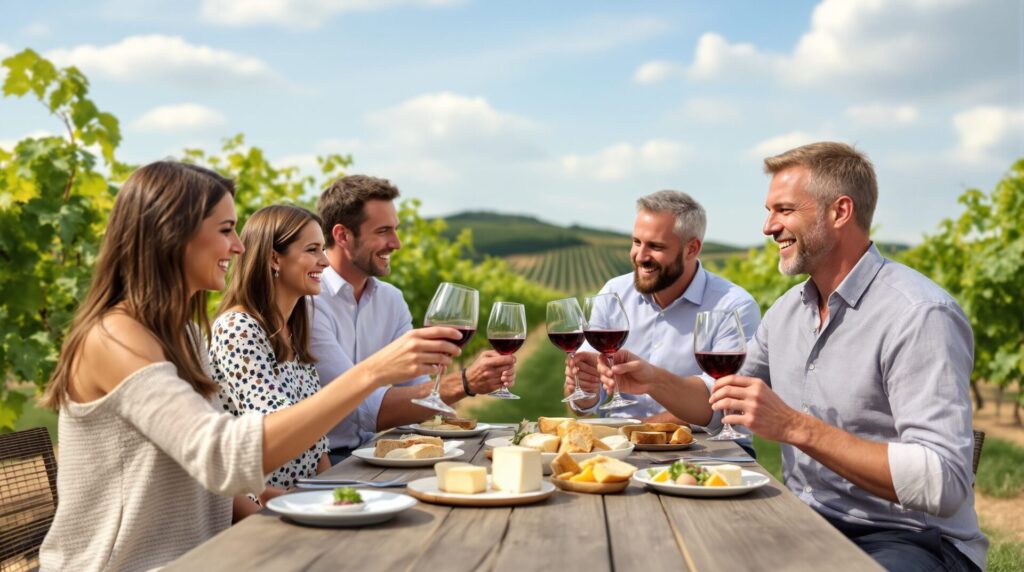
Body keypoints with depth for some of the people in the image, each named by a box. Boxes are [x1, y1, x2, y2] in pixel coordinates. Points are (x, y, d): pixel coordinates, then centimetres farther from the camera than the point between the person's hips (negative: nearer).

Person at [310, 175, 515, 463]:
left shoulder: (391, 299, 10)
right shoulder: (308, 302, -16)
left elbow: (418, 389, 1)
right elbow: (366, 409, -22)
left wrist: (479, 378, -17)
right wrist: (463, 383, -25)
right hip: (322, 462, -7)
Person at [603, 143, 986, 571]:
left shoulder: (919, 315, -18)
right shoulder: (786, 310, 9)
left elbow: (944, 486, -26)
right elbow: (716, 408, 21)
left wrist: (795, 427, -29)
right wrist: (655, 383, 0)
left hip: (906, 537, -7)